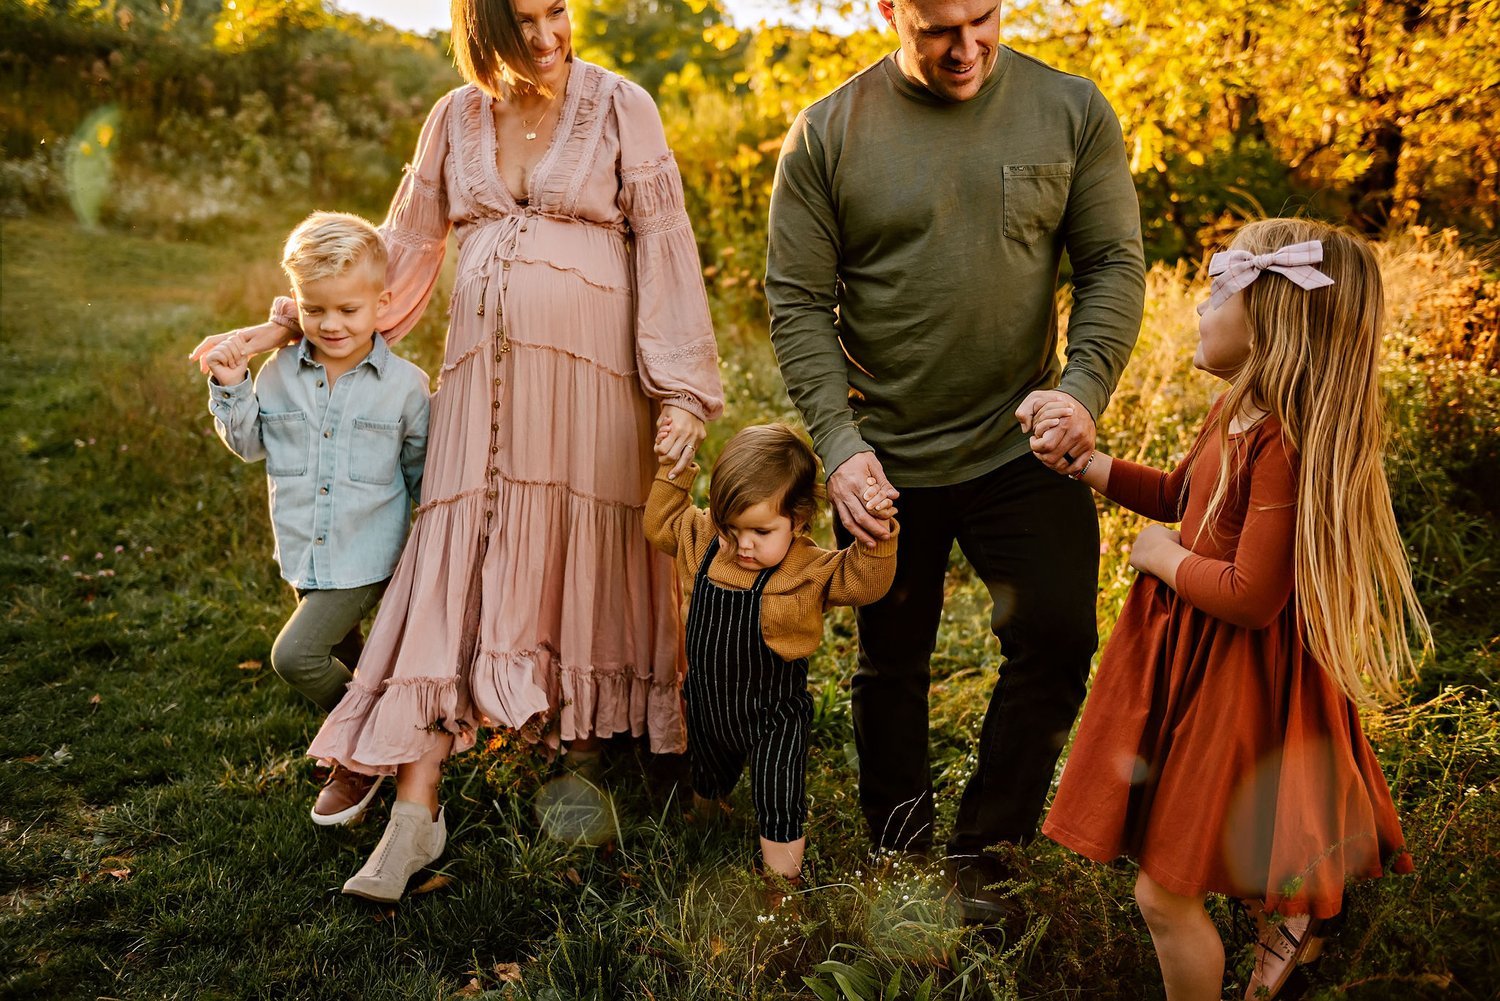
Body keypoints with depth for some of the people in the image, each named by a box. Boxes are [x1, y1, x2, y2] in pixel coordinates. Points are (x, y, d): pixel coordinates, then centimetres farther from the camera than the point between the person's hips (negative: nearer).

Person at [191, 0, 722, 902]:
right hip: (484, 372, 3)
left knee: (584, 563, 6)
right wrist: (308, 321, 20)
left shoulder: (621, 108, 0)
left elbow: (664, 250, -3)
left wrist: (682, 389, -10)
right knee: (453, 566, -3)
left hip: (588, 371, -2)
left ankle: (582, 759, 27)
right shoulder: (457, 119, 10)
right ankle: (416, 812, 1)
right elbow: (409, 244, 19)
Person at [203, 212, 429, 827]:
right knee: (345, 659, 22)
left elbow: (423, 472, 0)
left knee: (295, 654, -15)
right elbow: (250, 444, 12)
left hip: (366, 560, -5)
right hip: (305, 557, 5)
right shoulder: (280, 375, 0)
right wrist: (230, 389, -3)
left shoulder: (404, 385, -9)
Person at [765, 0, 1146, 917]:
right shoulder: (825, 136, -5)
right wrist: (840, 443, -16)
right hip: (885, 458, 0)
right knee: (891, 662, 12)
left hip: (1021, 445, 1)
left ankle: (982, 850, 16)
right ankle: (901, 859, 34)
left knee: (1058, 637, -7)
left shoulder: (1073, 111, -1)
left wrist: (1083, 387, -19)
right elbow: (798, 303, -6)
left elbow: (1114, 265, -2)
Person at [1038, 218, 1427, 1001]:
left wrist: (1165, 557, -12)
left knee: (1165, 895, 5)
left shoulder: (1284, 445, -28)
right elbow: (1182, 496, 18)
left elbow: (1251, 596, -27)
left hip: (1234, 680, -9)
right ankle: (1285, 916, 51)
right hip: (1188, 651, 9)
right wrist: (1089, 464, 7)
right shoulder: (1238, 411, 1)